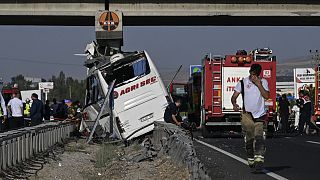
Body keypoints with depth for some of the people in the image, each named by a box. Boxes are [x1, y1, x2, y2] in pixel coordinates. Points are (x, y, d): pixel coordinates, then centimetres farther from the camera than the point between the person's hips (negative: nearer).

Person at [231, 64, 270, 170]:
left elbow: (266, 96, -7)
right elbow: (234, 96, 2)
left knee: (259, 137, -15)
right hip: (247, 114, 1)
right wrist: (234, 104, -19)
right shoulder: (243, 82, 5)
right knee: (249, 139, 5)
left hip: (260, 114, -1)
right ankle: (251, 160, 20)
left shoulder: (263, 82, 6)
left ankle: (259, 159, -26)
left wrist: (259, 84, -13)